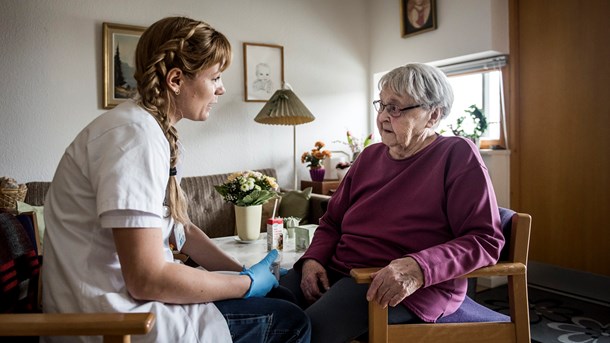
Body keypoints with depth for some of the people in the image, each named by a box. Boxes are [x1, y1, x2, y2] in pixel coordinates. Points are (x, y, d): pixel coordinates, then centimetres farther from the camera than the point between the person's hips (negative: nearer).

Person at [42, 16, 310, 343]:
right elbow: (147, 280, -25)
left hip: (127, 293, 9)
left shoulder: (158, 131, 7)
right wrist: (247, 283, -13)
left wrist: (244, 272, 2)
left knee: (280, 298, 14)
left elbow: (182, 229, 12)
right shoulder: (136, 135, -22)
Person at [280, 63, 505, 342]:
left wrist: (418, 269, -26)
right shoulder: (369, 156, 17)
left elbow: (486, 240, -11)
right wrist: (313, 259, -1)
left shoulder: (457, 155, -2)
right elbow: (332, 221, 20)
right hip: (337, 271, 6)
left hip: (409, 290, -5)